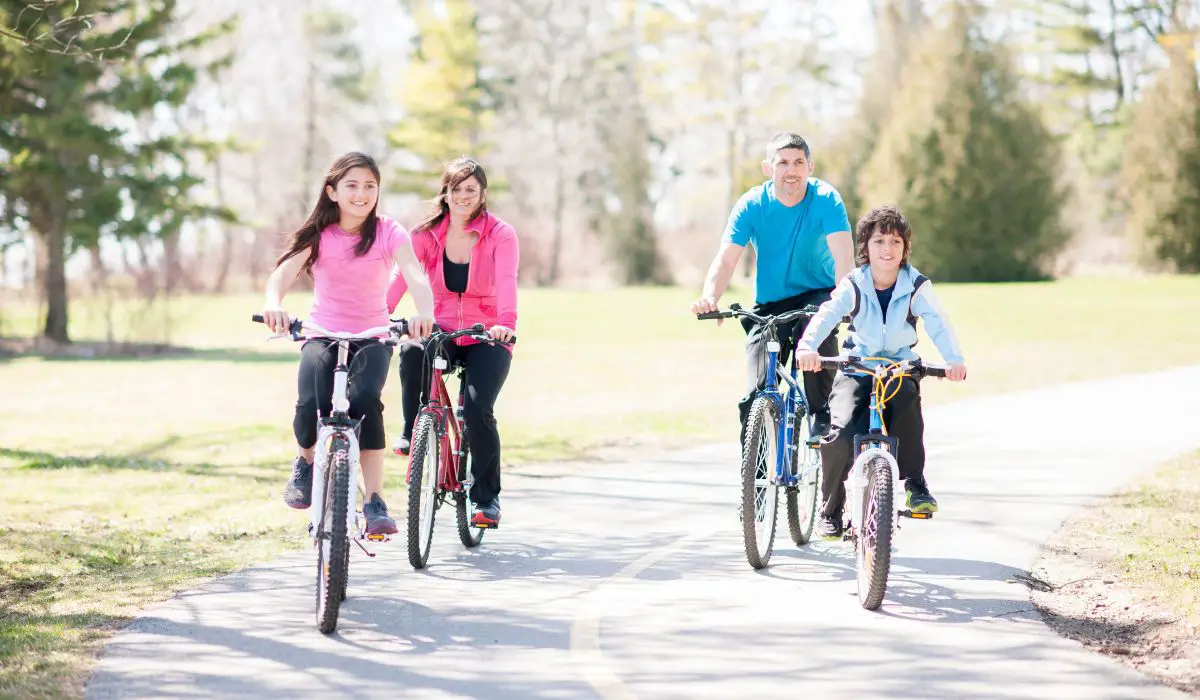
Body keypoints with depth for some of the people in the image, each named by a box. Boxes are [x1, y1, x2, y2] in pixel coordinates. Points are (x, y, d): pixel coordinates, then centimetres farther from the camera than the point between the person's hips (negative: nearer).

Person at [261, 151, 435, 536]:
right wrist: (273, 303, -43)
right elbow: (283, 272, -19)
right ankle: (306, 461, 10)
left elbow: (415, 276, -23)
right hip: (323, 335, 1)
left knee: (364, 399, -31)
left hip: (373, 337, 0)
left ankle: (375, 501, -24)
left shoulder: (389, 233, -6)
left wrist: (425, 312, -46)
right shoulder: (317, 235, -4)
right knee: (312, 406, -26)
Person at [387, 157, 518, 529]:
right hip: (442, 331, 2)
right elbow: (401, 276, -15)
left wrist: (506, 323, -45)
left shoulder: (500, 235, -8)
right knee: (412, 351, -34)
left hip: (486, 339, -2)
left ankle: (487, 497, -1)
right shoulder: (427, 234, -1)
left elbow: (506, 281, -25)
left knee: (478, 409, -22)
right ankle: (413, 431, -10)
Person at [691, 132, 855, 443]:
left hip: (816, 295, -1)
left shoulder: (826, 199, -15)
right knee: (755, 398, -11)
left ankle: (823, 415, -15)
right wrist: (709, 297, -41)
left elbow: (843, 253, -28)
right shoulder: (752, 205, -12)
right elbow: (726, 258, -21)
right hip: (768, 305, 1)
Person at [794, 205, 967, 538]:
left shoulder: (917, 287, -7)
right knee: (841, 434, -23)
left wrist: (954, 359, -40)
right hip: (857, 369, 0)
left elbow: (938, 323, -20)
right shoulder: (853, 286, -8)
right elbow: (826, 314, -24)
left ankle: (914, 482, -17)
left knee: (906, 399, -36)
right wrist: (807, 347, -45)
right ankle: (830, 510, 0)